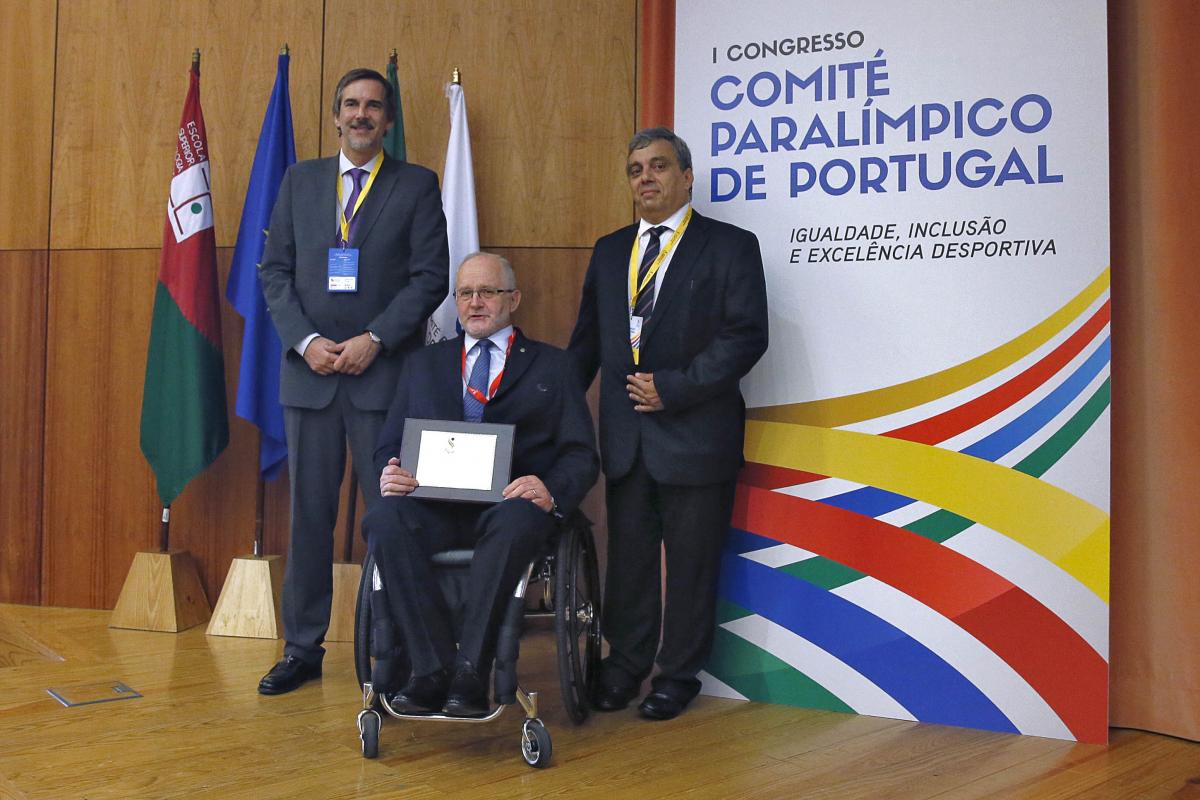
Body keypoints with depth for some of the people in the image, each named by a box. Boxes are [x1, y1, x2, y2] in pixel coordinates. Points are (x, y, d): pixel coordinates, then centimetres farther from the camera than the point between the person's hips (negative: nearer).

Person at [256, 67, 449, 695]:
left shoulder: (416, 185, 5)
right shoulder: (300, 180, 14)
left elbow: (431, 276, -3)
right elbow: (275, 270, 9)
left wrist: (374, 339, -13)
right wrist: (306, 340, -6)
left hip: (385, 374, -3)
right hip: (309, 371, 3)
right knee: (309, 514, 7)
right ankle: (302, 648, 17)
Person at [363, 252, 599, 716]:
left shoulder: (550, 367, 18)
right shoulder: (424, 365, 26)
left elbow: (581, 455, 8)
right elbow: (390, 446, 19)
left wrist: (551, 492, -15)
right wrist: (389, 476, -6)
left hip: (510, 505, -2)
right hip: (434, 505, 2)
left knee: (516, 522, -38)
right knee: (384, 521, -31)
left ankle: (470, 673, -33)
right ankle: (433, 671, -28)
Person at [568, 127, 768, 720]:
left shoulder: (730, 247, -3)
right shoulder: (610, 250, 14)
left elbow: (746, 335, -11)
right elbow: (587, 337, 16)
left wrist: (673, 388, -16)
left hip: (695, 434, -4)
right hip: (625, 436, 5)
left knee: (691, 561, 6)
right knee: (627, 555, 12)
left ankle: (678, 676, 21)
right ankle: (625, 665, 27)